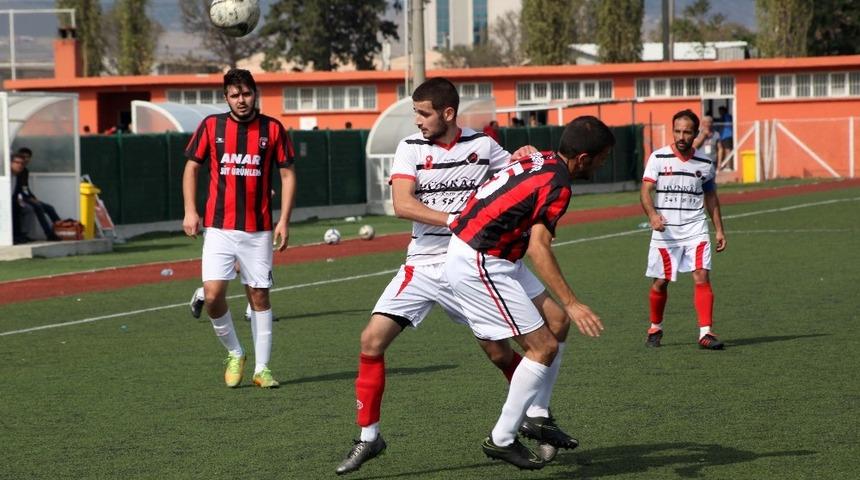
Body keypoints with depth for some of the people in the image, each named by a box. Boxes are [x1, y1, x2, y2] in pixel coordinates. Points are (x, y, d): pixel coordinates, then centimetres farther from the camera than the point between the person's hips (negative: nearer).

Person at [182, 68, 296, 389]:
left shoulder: (273, 129, 2)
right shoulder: (211, 126, 2)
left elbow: (287, 174, 5)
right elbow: (192, 167, 10)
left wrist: (284, 220, -3)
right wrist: (190, 211, 0)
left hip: (258, 230, 0)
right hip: (219, 227, 0)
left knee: (259, 296, 4)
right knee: (212, 294, -12)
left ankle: (262, 368, 13)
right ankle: (234, 353, 10)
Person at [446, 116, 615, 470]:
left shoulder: (540, 160, 8)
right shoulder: (557, 184, -19)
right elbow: (539, 249, -27)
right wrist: (571, 304, -30)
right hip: (479, 265, -10)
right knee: (544, 347, -8)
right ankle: (502, 439, -2)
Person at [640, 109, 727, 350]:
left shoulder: (705, 164, 5)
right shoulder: (658, 158, -3)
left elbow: (711, 197, 17)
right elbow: (646, 190, -8)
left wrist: (719, 229, 14)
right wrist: (653, 215, -27)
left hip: (695, 231, 1)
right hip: (665, 232, -1)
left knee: (702, 277, -14)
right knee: (660, 283, 6)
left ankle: (705, 333, -16)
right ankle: (655, 328, 28)